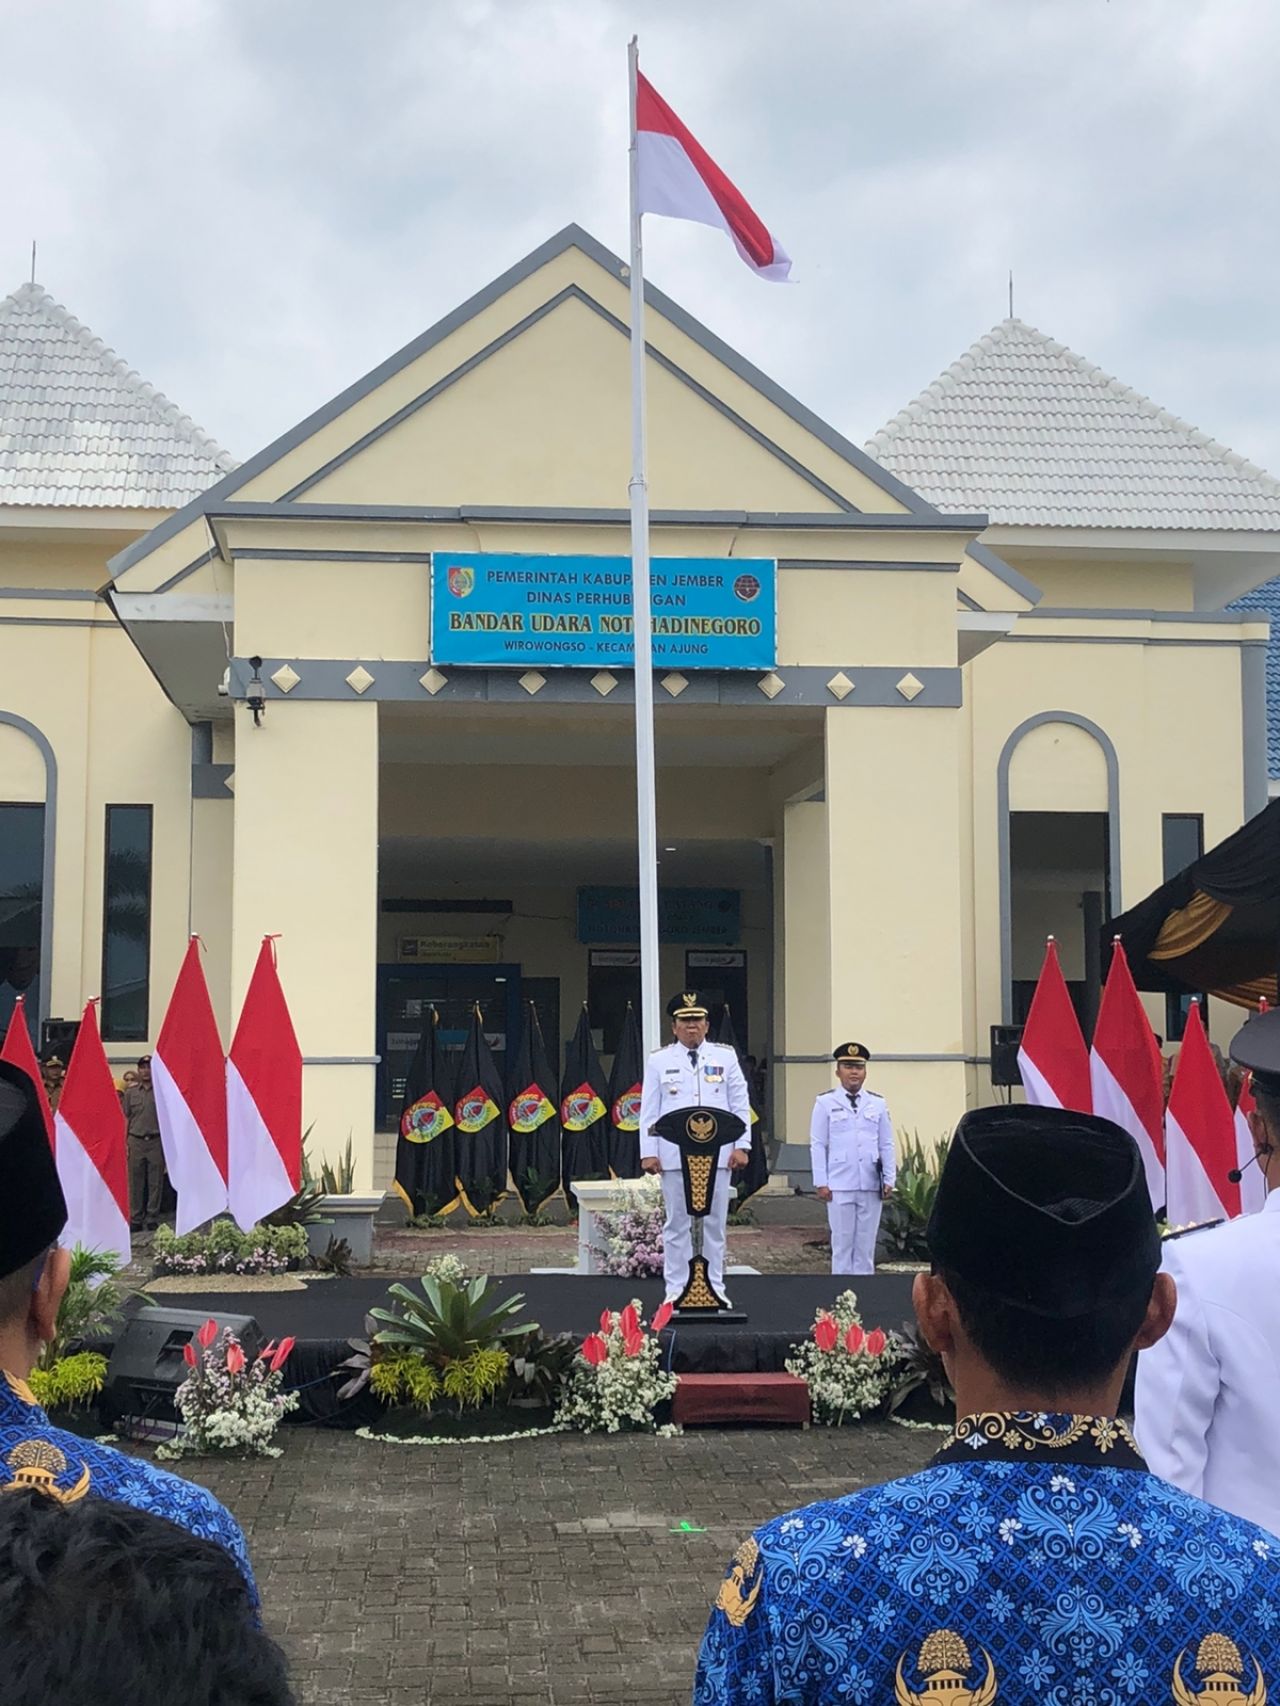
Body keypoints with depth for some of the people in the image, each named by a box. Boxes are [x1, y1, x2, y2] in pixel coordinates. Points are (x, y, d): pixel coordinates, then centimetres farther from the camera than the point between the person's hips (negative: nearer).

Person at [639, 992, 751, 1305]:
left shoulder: (726, 1057, 8)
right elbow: (649, 1110, 4)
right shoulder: (658, 1061, 6)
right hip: (674, 1157, -1)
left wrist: (742, 1146, -2)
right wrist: (648, 1151, -4)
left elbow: (741, 1105, 6)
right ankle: (676, 1289, 9)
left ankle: (715, 1288, 14)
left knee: (715, 1223, 6)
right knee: (677, 1224, 3)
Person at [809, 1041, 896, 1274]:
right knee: (842, 1242, 1)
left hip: (871, 1186, 3)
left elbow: (887, 1145, 11)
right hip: (839, 1187, -2)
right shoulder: (826, 1103, 2)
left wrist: (889, 1180, 4)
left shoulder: (877, 1104, 10)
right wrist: (821, 1183, -5)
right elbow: (818, 1145, 1)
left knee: (866, 1244, 6)